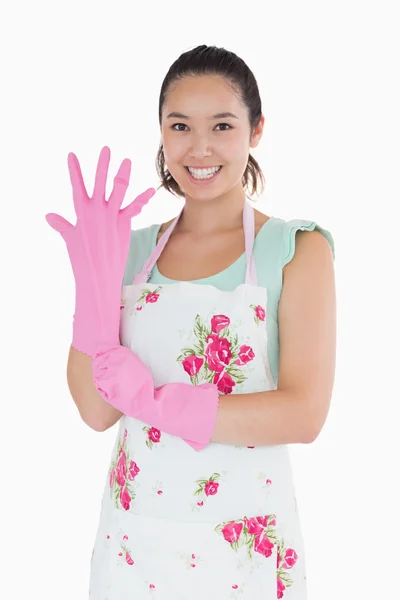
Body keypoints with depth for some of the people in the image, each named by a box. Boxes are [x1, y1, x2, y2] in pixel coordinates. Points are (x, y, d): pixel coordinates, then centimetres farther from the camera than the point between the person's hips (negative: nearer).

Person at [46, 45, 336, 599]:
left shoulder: (297, 248, -6)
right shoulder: (134, 251, 2)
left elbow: (303, 415, -15)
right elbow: (98, 411, -3)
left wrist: (152, 402, -18)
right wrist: (94, 282, -13)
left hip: (241, 544, -3)